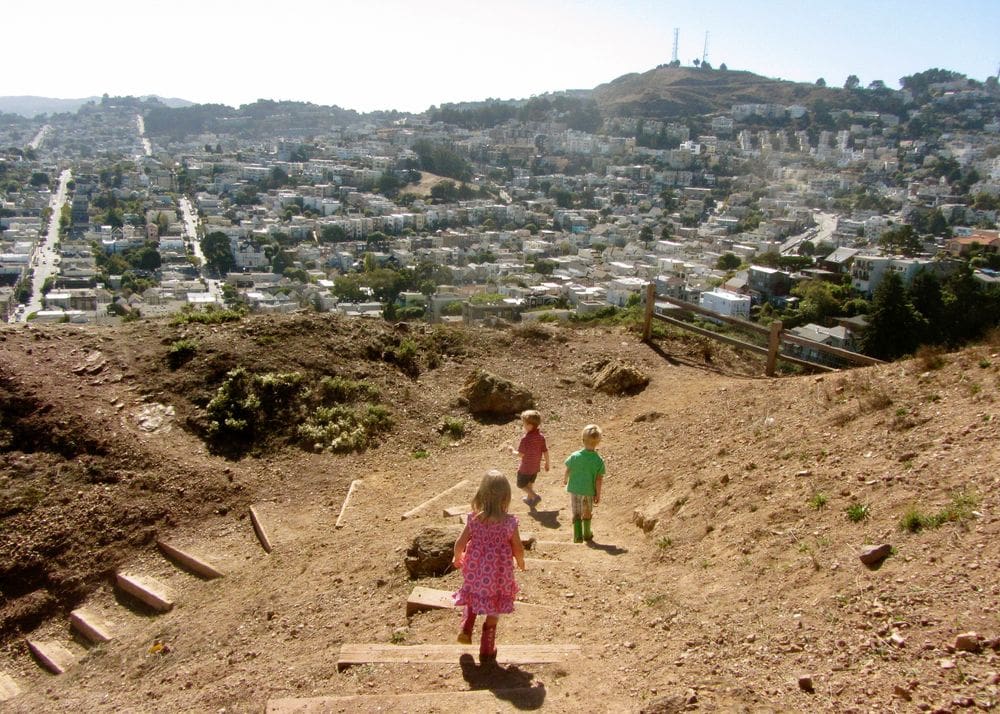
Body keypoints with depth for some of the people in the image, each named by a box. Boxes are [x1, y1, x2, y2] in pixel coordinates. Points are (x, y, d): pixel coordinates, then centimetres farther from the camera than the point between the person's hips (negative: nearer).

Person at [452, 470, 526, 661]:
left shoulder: (474, 519, -13)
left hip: (474, 572, 2)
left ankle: (466, 629, 18)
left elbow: (459, 544, -8)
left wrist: (458, 559, 13)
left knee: (473, 597, 31)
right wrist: (520, 561, 13)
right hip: (499, 574, -2)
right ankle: (487, 649, 25)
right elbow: (518, 550, -9)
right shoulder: (509, 522, -18)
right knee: (494, 611, 16)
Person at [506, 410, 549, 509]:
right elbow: (545, 451, -2)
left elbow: (521, 454, -24)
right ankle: (529, 498, 42)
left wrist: (513, 451, -5)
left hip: (525, 468, -6)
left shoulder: (525, 438, -27)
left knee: (521, 484, 11)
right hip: (536, 466, 7)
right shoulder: (541, 436, -8)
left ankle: (535, 496, -4)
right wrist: (547, 463, 10)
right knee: (530, 483, 27)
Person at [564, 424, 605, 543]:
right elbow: (599, 480, -13)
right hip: (589, 491, 0)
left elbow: (568, 470, -2)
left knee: (576, 513, 15)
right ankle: (587, 534, 36)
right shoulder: (599, 460, -17)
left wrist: (565, 479, 20)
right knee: (587, 513, 21)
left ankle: (578, 536, 12)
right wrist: (598, 494, -1)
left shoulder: (575, 456, -15)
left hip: (574, 489, 0)